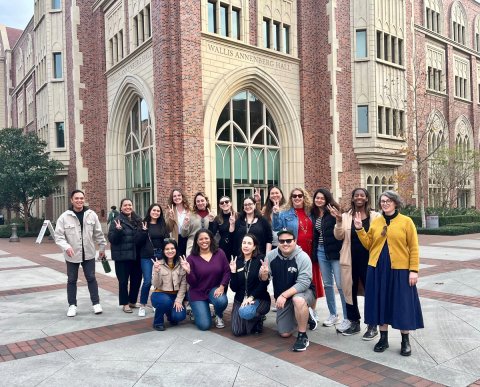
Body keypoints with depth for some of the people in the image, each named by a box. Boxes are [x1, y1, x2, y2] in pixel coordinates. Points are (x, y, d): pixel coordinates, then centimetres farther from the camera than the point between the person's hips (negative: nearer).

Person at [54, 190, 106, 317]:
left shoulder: (91, 215, -3)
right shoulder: (64, 217, -10)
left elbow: (98, 233, 4)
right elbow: (58, 236, -10)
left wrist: (102, 248, 9)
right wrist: (66, 246, -27)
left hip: (88, 254, 1)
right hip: (72, 255, -1)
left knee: (91, 278, 7)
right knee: (71, 280, 10)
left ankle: (96, 303, 18)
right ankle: (72, 305, 24)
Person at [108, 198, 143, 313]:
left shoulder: (138, 220, 9)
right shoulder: (117, 221, -8)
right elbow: (111, 239, -13)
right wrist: (118, 230, -29)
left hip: (136, 255, 5)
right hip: (122, 256, -5)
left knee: (136, 279, 12)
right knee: (123, 280, 2)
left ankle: (132, 301, 29)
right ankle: (125, 304, 16)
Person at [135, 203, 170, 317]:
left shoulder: (163, 225, 9)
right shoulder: (143, 225, 1)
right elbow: (137, 242, -6)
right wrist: (144, 231, -17)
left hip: (160, 256, 3)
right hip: (147, 257, -3)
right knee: (148, 281, -9)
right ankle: (142, 306, 8)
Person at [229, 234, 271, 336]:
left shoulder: (261, 259, -7)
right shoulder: (237, 261, 3)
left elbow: (264, 283, -12)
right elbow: (234, 288, 0)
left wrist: (251, 297, -20)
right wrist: (233, 272, -12)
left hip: (259, 299, -3)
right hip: (240, 299, 3)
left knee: (245, 312, -34)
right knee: (237, 331, -13)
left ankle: (258, 319, 2)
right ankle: (252, 321, 21)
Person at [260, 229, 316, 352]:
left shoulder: (303, 257, -23)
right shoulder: (271, 255, -10)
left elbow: (303, 283, -29)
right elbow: (263, 279, -5)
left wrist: (284, 295, -34)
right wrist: (263, 273, -29)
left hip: (303, 292, -5)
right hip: (282, 297, 5)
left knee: (298, 300, -40)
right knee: (284, 334, 7)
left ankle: (303, 336, -20)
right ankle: (303, 316, 35)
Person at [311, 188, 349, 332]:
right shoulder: (314, 214, 10)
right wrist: (314, 250, 12)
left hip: (334, 251, -6)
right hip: (321, 251, 6)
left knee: (340, 284, -6)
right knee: (327, 284, 12)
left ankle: (347, 318, 3)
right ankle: (333, 314, 25)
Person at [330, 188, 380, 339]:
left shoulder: (375, 216, 0)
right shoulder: (346, 216, 5)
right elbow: (339, 236, -2)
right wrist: (338, 221, -17)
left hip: (368, 259, -2)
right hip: (350, 259, 3)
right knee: (350, 290, 10)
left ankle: (372, 325, 16)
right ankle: (354, 322, 26)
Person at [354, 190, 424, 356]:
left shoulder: (406, 221, -3)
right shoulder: (375, 222, 7)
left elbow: (414, 248, -5)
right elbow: (368, 244, 7)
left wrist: (414, 270, -10)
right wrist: (359, 229, -3)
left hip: (399, 269, -3)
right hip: (377, 269, 4)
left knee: (402, 304, 4)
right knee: (380, 302, 10)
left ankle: (405, 341, 21)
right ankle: (383, 338, 25)